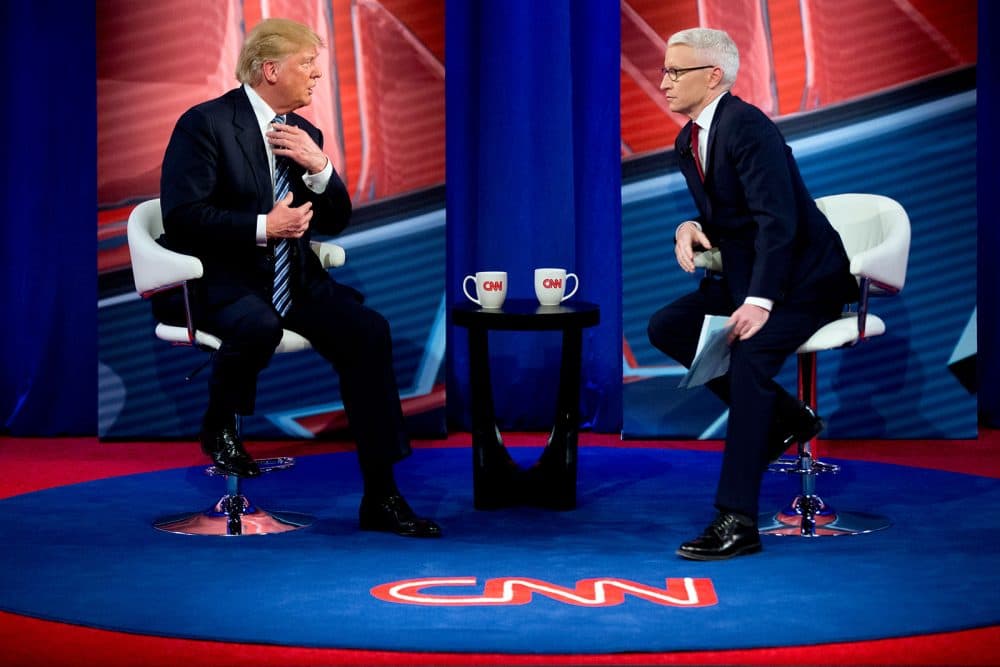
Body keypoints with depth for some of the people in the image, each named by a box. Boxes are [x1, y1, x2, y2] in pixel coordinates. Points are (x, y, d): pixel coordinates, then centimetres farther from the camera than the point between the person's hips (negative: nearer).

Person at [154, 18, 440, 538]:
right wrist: (262, 227, -22)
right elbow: (181, 215, -16)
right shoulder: (205, 123, -8)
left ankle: (380, 495, -14)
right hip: (216, 280, -6)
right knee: (258, 326, -39)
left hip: (292, 280, 7)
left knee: (369, 330, -16)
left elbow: (335, 222, 14)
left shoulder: (305, 134, 13)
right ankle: (219, 426, -5)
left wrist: (319, 168, -5)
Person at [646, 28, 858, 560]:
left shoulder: (747, 126, -19)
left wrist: (759, 301, -35)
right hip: (745, 275, 10)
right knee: (666, 328, -1)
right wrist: (691, 228, -6)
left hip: (804, 278, -10)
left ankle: (736, 520, -32)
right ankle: (783, 417, 5)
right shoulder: (688, 142, 9)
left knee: (750, 351, -31)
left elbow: (777, 219, -27)